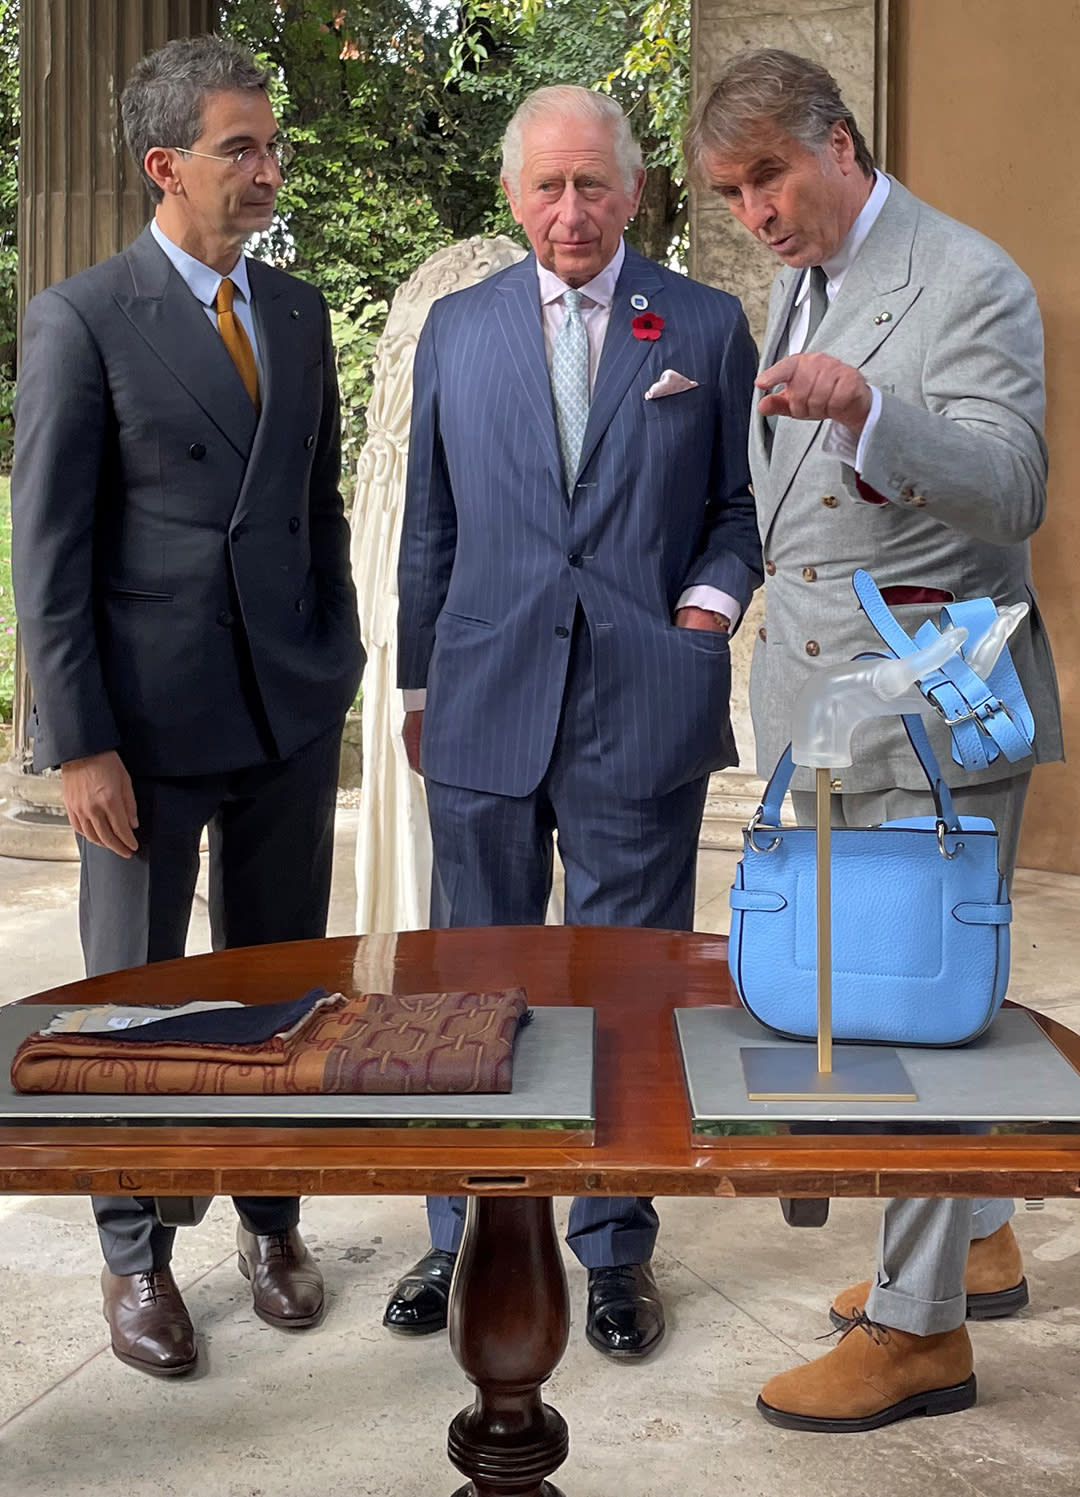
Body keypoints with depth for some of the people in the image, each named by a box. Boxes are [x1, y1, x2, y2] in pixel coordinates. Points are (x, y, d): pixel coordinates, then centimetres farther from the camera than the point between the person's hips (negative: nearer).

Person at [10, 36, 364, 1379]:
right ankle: (135, 1255, 25)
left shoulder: (298, 312, 9)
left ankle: (270, 1219, 31)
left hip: (292, 714, 5)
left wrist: (337, 668, 10)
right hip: (151, 719, -4)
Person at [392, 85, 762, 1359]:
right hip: (486, 709, 2)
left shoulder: (707, 326, 5)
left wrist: (711, 595, -9)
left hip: (641, 714, -1)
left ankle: (616, 1249, 23)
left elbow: (739, 506, 10)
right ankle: (466, 1232, 27)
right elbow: (429, 524, 13)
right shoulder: (455, 329, 10)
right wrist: (418, 681, 13)